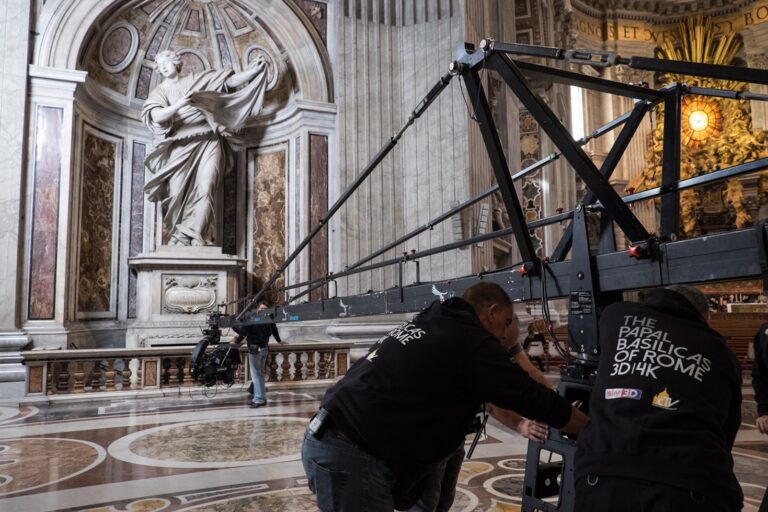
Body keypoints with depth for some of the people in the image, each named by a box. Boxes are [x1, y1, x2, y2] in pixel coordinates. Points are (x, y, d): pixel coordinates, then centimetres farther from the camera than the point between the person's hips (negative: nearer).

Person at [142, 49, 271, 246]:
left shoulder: (197, 79, 17)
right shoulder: (160, 91, 12)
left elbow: (230, 81, 12)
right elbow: (155, 116, -9)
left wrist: (253, 70, 0)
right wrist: (177, 105, -25)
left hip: (207, 142, 0)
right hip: (180, 146, 0)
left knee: (204, 189, -18)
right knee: (178, 193, -9)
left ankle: (193, 237, -22)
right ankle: (180, 244, -7)